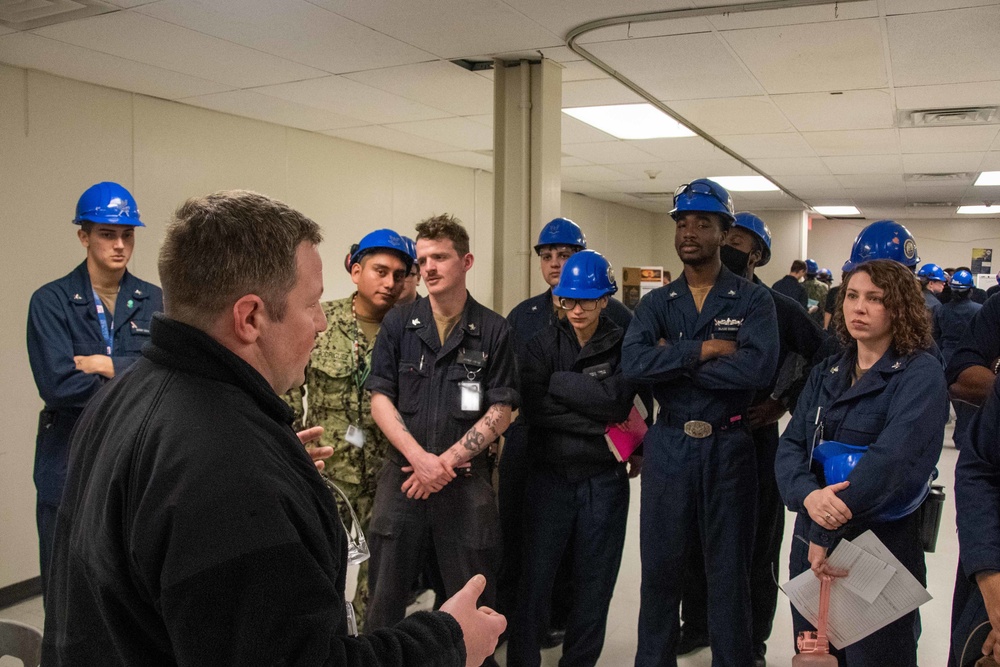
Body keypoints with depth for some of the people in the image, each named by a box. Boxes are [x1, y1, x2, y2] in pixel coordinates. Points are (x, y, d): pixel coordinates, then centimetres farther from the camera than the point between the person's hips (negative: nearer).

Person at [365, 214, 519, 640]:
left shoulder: (493, 331, 0)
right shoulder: (398, 325, 4)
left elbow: (500, 412, -2)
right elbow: (380, 398, 1)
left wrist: (446, 462, -11)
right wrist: (420, 458, -12)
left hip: (467, 480, -1)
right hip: (403, 475, 1)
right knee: (385, 597, 11)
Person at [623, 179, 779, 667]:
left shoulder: (753, 301, -2)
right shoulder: (656, 304, 5)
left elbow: (759, 366, -20)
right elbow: (633, 363, -13)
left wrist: (673, 361, -15)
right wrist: (704, 349, -19)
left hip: (729, 447, -2)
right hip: (668, 445, 2)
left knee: (729, 568, 11)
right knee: (660, 564, 13)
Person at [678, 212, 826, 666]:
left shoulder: (778, 308, -4)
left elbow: (823, 358, 1)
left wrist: (783, 403, -5)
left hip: (754, 440, -3)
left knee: (755, 545, 9)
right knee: (694, 540, 15)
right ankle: (695, 625, 33)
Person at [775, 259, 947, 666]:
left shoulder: (920, 374, -10)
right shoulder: (825, 375, 8)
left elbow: (894, 457, -23)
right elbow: (791, 446, -1)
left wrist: (828, 530, -24)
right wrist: (808, 496, -23)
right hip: (812, 542, 5)